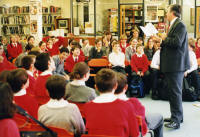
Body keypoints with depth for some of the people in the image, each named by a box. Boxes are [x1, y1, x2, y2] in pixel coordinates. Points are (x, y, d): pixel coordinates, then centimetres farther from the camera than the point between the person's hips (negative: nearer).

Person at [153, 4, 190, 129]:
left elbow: (177, 42, -26)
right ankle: (177, 116, 27)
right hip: (172, 65, 11)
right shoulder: (173, 25, 17)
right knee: (173, 91, 16)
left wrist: (165, 38, -12)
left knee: (175, 92, -7)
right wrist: (161, 40, 19)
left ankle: (176, 120, -2)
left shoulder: (180, 25, -15)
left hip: (176, 65, -11)